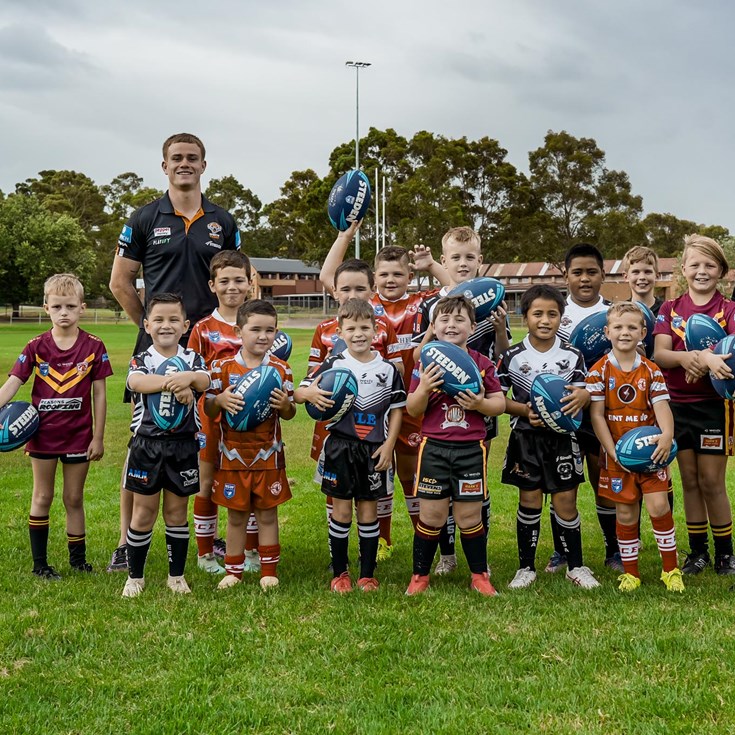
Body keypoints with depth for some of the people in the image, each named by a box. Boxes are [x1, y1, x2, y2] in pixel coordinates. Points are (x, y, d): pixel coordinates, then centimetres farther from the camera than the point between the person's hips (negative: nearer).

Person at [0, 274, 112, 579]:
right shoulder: (36, 347, -4)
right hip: (43, 434, 0)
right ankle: (40, 563, 18)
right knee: (42, 498, 10)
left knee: (74, 499, 11)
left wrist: (98, 437, -3)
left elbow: (99, 394, -2)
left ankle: (77, 557, 23)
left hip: (79, 436, 0)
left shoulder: (93, 347, -5)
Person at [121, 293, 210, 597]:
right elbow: (136, 381, -24)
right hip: (147, 444, -1)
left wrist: (188, 377, -42)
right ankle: (135, 576, 20)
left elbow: (205, 381, -18)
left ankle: (177, 575, 23)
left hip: (184, 445, 1)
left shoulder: (192, 359, 4)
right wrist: (173, 384, -39)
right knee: (143, 512, 6)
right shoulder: (141, 360, 0)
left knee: (177, 512, 11)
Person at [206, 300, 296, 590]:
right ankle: (233, 570, 23)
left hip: (268, 455, 0)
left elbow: (289, 414, 6)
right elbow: (208, 411, 1)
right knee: (236, 515, 10)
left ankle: (269, 570, 20)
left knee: (267, 514, 9)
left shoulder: (281, 369, 0)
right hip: (233, 454, 0)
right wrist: (220, 400, -20)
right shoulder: (223, 367, -3)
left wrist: (284, 405, -16)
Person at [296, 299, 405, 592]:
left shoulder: (387, 369, 3)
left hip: (374, 449, 1)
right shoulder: (333, 364, -1)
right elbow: (299, 392, -3)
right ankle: (339, 573, 17)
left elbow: (396, 410, 7)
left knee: (368, 510, 8)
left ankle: (367, 574, 18)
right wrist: (310, 394, -27)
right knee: (341, 510, 5)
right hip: (340, 446, -1)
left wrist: (388, 445, -2)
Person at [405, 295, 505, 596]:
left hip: (471, 449, 0)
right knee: (431, 516, 3)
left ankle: (479, 575, 24)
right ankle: (420, 576, 19)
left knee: (470, 516, 7)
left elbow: (500, 404, 3)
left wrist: (481, 404, -17)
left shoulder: (483, 364, 1)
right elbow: (413, 410, 1)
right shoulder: (426, 364, 1)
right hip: (433, 448, 0)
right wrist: (423, 389, -18)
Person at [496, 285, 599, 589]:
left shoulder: (572, 355, 2)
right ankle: (526, 566, 17)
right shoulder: (512, 356, -2)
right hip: (526, 438, 0)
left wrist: (579, 396, -21)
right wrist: (525, 410, -17)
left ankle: (575, 566, 16)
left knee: (566, 500, 2)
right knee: (529, 500, 5)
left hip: (562, 438, 1)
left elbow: (581, 392, 3)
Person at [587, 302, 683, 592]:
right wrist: (613, 452, -15)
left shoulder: (651, 371, 1)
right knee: (625, 513, 7)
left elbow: (662, 406, -10)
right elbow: (596, 415, -7)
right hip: (616, 454, -1)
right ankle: (630, 573, 22)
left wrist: (667, 434, -30)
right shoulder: (599, 371, -5)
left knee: (658, 505, -9)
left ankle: (671, 568, 9)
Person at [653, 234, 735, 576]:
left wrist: (706, 359, -35)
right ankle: (697, 552, 21)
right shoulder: (670, 309, 5)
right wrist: (688, 357, -28)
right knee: (690, 481, 10)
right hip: (677, 404, 3)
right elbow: (660, 355, -8)